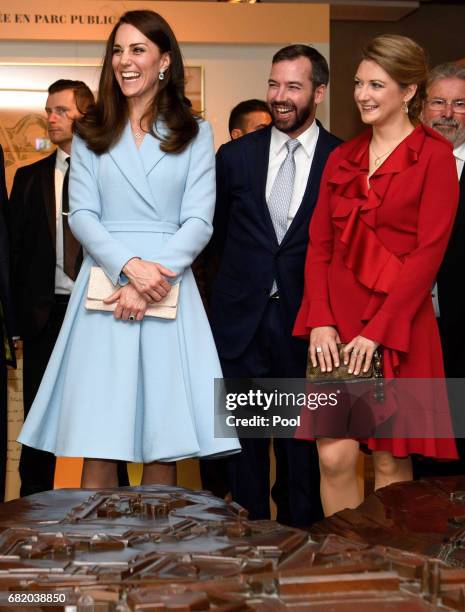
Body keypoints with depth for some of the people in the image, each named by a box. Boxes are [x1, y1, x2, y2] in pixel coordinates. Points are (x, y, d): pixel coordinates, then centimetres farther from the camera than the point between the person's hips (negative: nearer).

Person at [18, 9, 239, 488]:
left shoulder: (194, 134, 8)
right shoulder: (90, 133, 12)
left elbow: (199, 221, 0)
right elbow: (81, 215, 2)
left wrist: (155, 277, -15)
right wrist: (130, 265, -15)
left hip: (169, 290, -1)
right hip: (105, 288, 1)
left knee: (164, 441, -1)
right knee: (98, 439, -3)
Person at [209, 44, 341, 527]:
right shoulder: (235, 156, 4)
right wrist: (242, 277, 9)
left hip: (305, 322, -2)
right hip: (241, 319, 2)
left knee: (301, 440, 9)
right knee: (244, 436, 8)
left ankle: (299, 532, 23)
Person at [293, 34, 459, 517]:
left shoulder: (433, 156, -1)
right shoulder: (342, 159, 14)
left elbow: (429, 251, -9)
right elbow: (319, 245, 10)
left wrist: (378, 330, -14)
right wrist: (320, 321, -4)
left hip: (396, 327, -4)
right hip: (336, 321, 4)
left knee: (391, 460, 3)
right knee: (334, 456, -2)